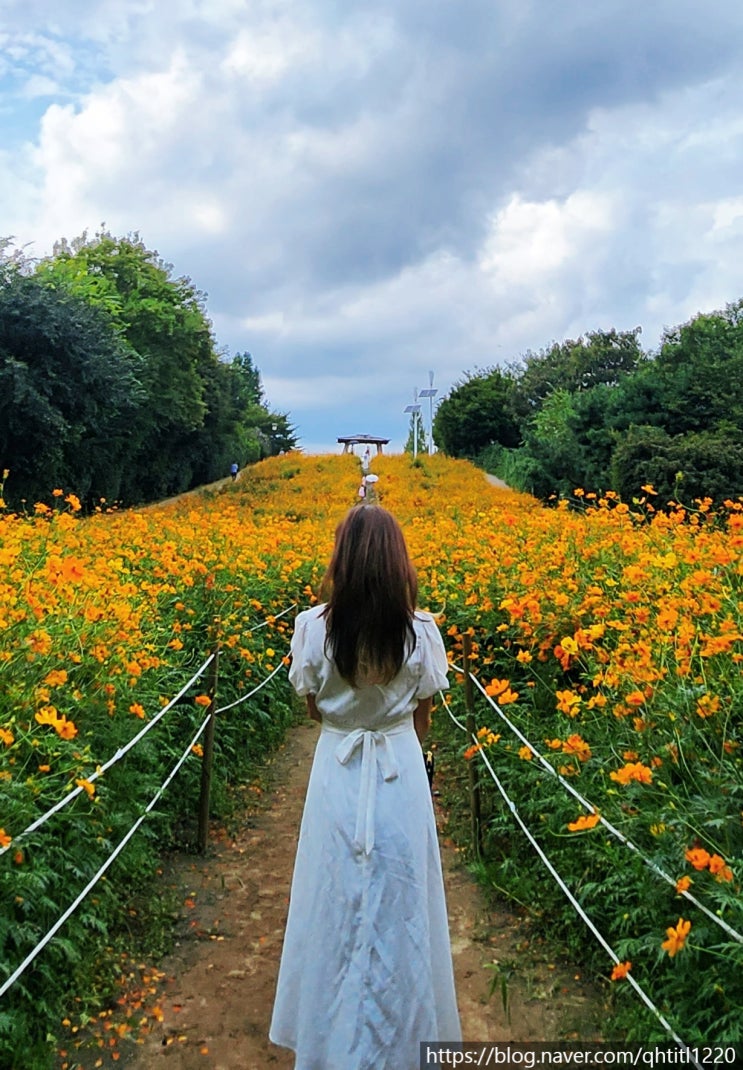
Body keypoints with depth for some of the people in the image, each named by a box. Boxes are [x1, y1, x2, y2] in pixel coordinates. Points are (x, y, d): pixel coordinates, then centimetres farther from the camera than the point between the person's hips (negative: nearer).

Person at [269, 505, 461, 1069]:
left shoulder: (313, 628, -14)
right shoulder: (421, 631, -13)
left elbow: (312, 705, 1)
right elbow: (423, 717, 0)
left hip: (338, 776, 0)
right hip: (402, 775, 0)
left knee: (337, 909, 16)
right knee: (399, 909, 16)